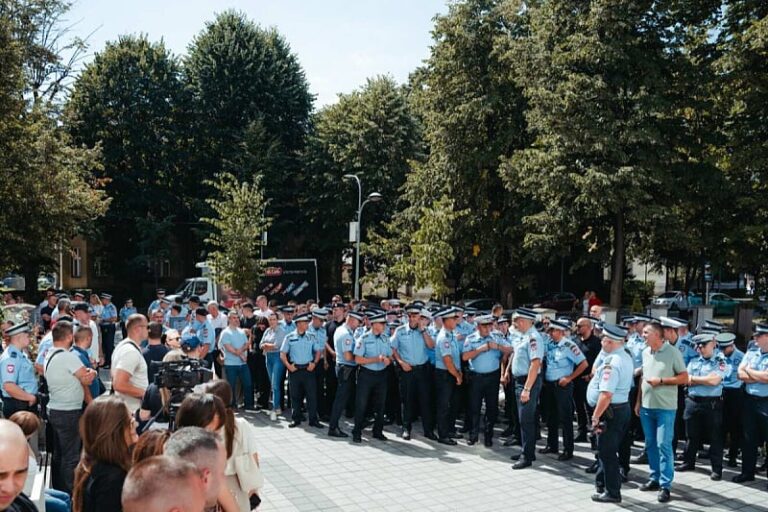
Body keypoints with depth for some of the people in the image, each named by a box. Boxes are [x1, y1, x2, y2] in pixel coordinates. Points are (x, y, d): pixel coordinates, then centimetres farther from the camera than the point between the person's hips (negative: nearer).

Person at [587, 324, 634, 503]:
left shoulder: (611, 363, -24)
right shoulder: (627, 357, 8)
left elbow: (606, 395, -29)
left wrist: (595, 417, -23)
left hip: (610, 411, -10)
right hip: (623, 407, 10)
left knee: (607, 452, 3)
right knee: (608, 450, 20)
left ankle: (612, 493, 13)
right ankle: (602, 484, 32)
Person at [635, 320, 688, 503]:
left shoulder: (673, 352, -9)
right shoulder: (645, 352, 9)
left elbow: (684, 378, -7)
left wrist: (661, 381, -16)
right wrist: (638, 401, 13)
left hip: (665, 408, -6)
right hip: (646, 406, 6)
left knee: (663, 445, -6)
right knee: (650, 444, 12)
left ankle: (665, 485, 1)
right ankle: (655, 478, 23)